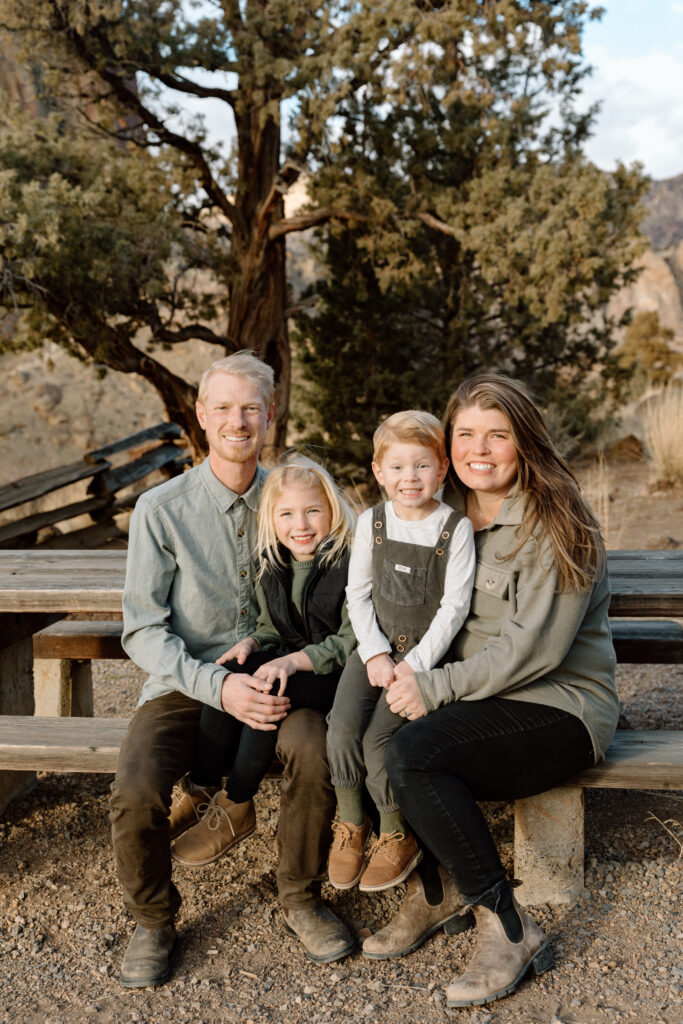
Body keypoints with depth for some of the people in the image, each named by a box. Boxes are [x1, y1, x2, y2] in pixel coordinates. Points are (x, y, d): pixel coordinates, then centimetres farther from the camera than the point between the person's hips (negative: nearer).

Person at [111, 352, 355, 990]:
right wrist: (217, 686, -19)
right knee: (136, 791, -28)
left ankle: (300, 899, -1)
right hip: (183, 685, -1)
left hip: (269, 679, 1)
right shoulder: (161, 509, -4)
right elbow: (143, 630, -5)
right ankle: (153, 919, 5)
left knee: (315, 750, -30)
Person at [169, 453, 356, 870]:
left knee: (267, 686, -30)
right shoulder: (272, 569, 9)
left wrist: (295, 660, -25)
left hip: (341, 677, -6)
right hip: (291, 665, 6)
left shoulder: (352, 562, -12)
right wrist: (252, 643, -4)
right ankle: (201, 790, -14)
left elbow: (354, 641, -16)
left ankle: (236, 808, -13)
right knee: (232, 672, -22)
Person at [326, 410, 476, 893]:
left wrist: (414, 666, -14)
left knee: (377, 739, -20)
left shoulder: (456, 528, -7)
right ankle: (350, 825, 5)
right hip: (375, 648, 3)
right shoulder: (372, 522, 4)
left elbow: (454, 606, -9)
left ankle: (399, 835, 5)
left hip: (425, 654, -3)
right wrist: (375, 654, -7)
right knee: (342, 729, -19)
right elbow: (358, 594, 6)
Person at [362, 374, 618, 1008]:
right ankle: (433, 889, 2)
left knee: (412, 753, -29)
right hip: (480, 696, 7)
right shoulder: (450, 514, 10)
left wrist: (436, 689, -20)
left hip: (560, 706, -6)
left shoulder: (554, 524, -12)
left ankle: (509, 930, -13)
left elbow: (535, 647, -19)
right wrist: (405, 667, -4)